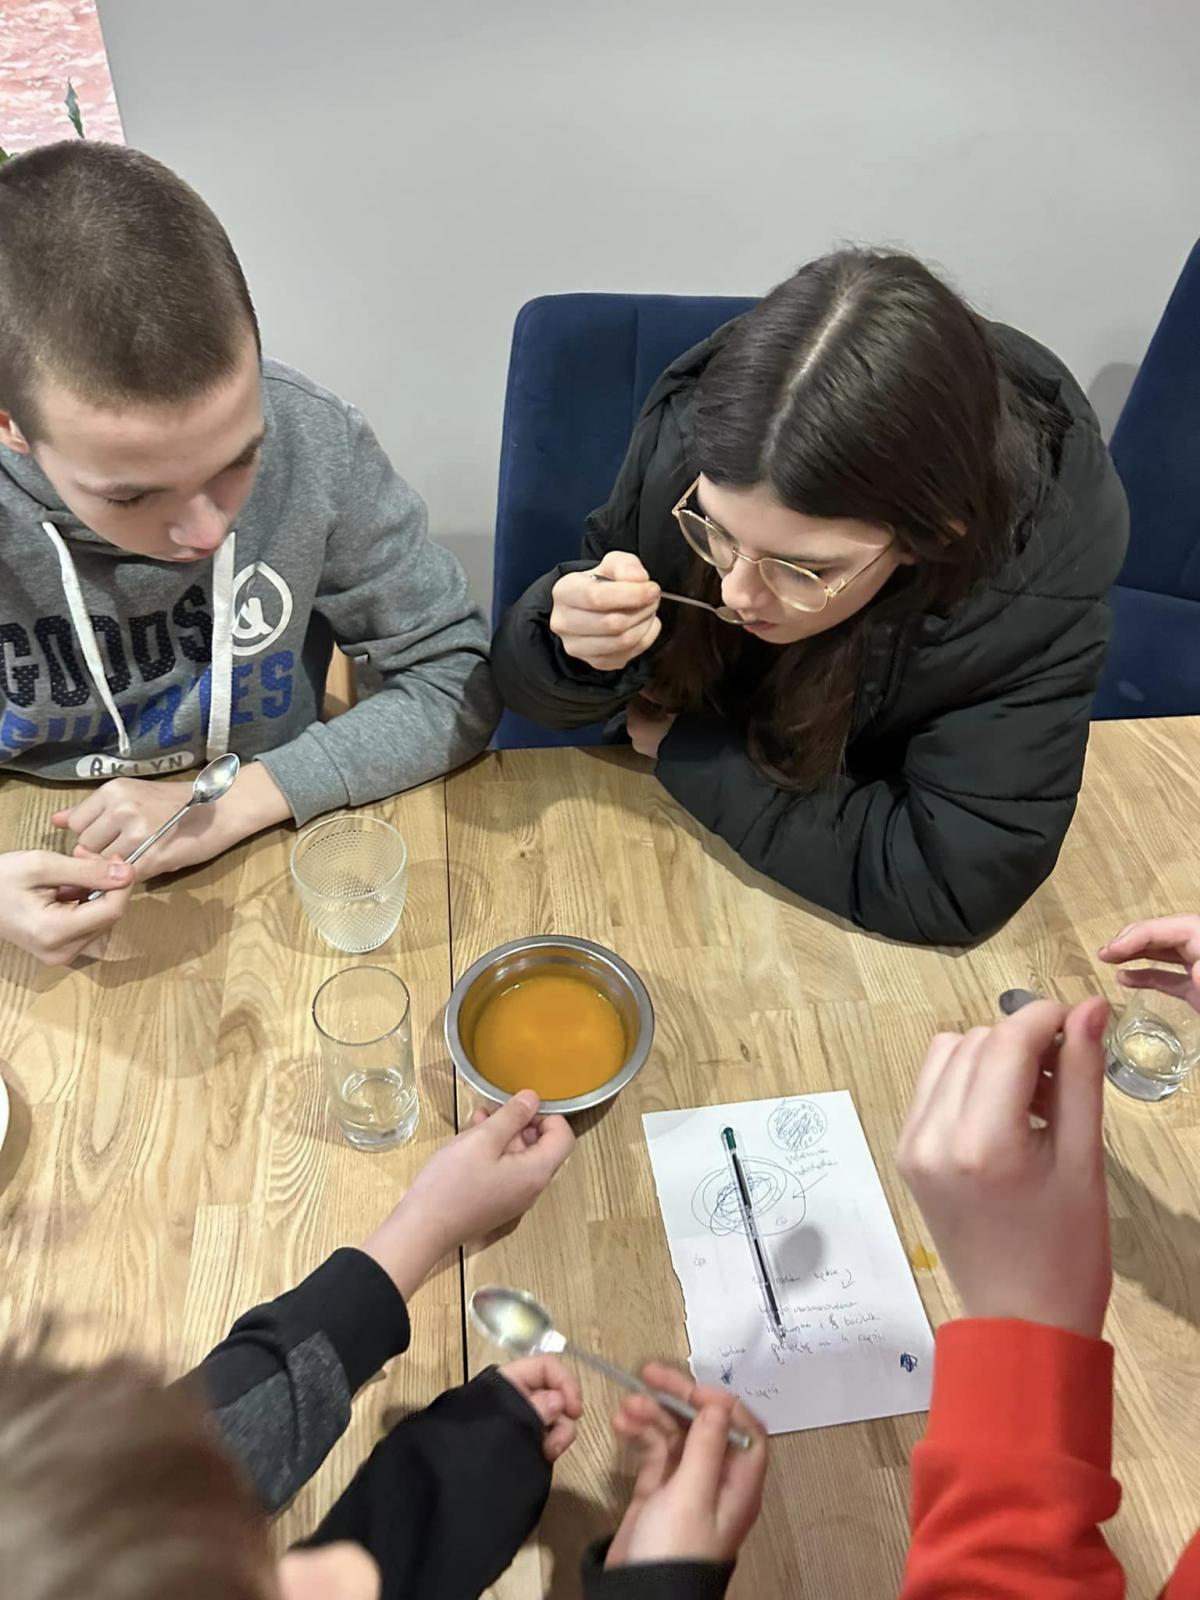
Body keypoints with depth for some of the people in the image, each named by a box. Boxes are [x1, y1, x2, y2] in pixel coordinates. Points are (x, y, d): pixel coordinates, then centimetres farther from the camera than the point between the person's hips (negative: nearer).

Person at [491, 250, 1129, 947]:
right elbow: (528, 686, -9)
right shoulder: (690, 438, -21)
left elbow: (953, 881, -29)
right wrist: (574, 641, -32)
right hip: (675, 818, 2)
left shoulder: (1043, 559, -29)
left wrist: (679, 743, -24)